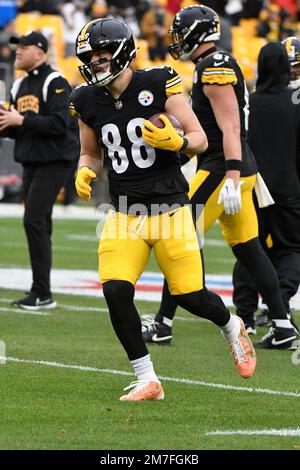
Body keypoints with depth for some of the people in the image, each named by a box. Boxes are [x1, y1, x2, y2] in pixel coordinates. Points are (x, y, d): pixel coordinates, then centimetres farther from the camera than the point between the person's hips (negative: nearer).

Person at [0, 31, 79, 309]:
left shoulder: (55, 83, -11)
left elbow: (60, 124, -22)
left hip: (54, 161, -8)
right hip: (30, 161, 8)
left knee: (34, 221, -16)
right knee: (38, 225, 10)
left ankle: (43, 294, -14)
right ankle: (39, 293, 14)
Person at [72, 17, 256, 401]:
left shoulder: (158, 85, -9)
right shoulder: (88, 101, 2)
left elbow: (200, 139, -3)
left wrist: (176, 142, -24)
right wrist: (84, 173, -4)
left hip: (169, 207, -3)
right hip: (125, 213, 3)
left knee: (189, 295, 0)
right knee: (115, 291, -16)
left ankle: (232, 327, 36)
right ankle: (147, 380, -2)